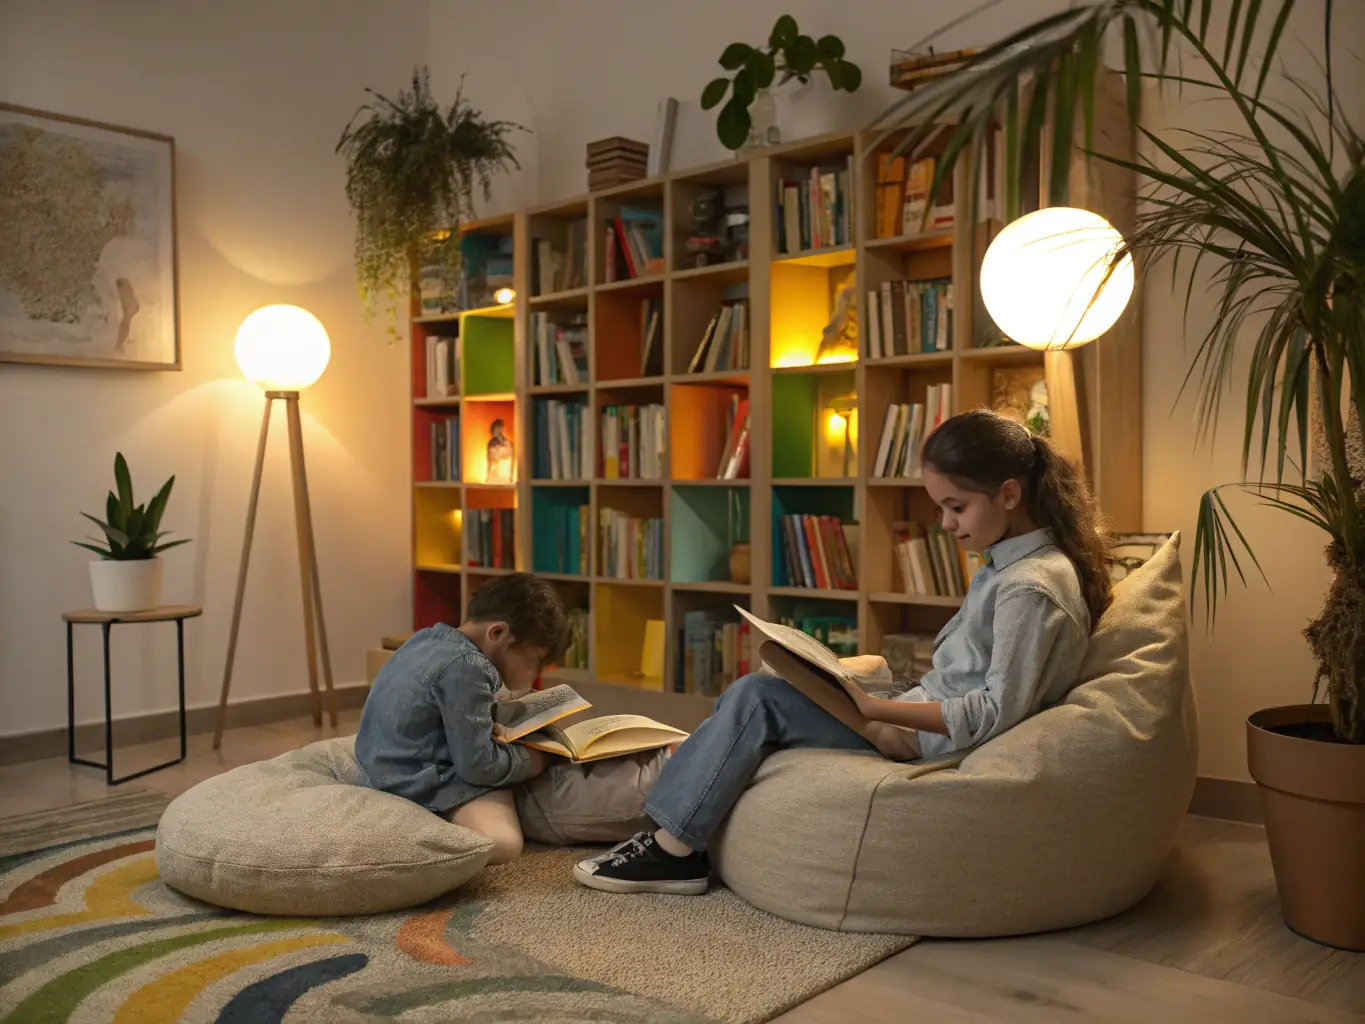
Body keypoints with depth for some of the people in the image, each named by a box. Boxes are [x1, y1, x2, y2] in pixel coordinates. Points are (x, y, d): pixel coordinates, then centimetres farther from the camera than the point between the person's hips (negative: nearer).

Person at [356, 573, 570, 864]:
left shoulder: (428, 640, 9)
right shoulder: (467, 668, -19)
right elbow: (478, 765, -17)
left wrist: (489, 730, 15)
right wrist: (529, 761, -2)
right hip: (422, 782, -11)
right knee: (502, 844, -28)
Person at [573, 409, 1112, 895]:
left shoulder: (1032, 588, -18)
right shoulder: (1008, 565, 11)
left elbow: (999, 711, -22)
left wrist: (884, 710, -27)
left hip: (927, 744, -10)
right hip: (928, 714, 10)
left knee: (758, 697, -14)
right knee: (759, 692, 6)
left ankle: (673, 848, -5)